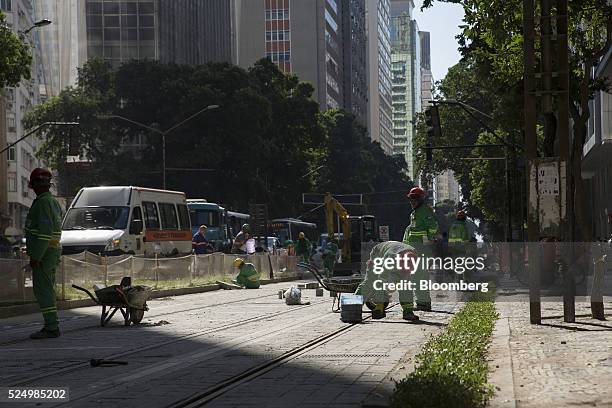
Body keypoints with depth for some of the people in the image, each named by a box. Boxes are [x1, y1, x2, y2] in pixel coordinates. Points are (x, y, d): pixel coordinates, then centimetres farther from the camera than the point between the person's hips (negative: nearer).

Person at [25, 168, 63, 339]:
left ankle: (51, 327, -11)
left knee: (42, 291, -9)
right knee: (47, 290, 13)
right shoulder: (54, 202, 16)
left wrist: (35, 256, -22)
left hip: (42, 254, -10)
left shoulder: (43, 203, -15)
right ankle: (51, 326, 16)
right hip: (54, 251, 10)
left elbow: (45, 232, -23)